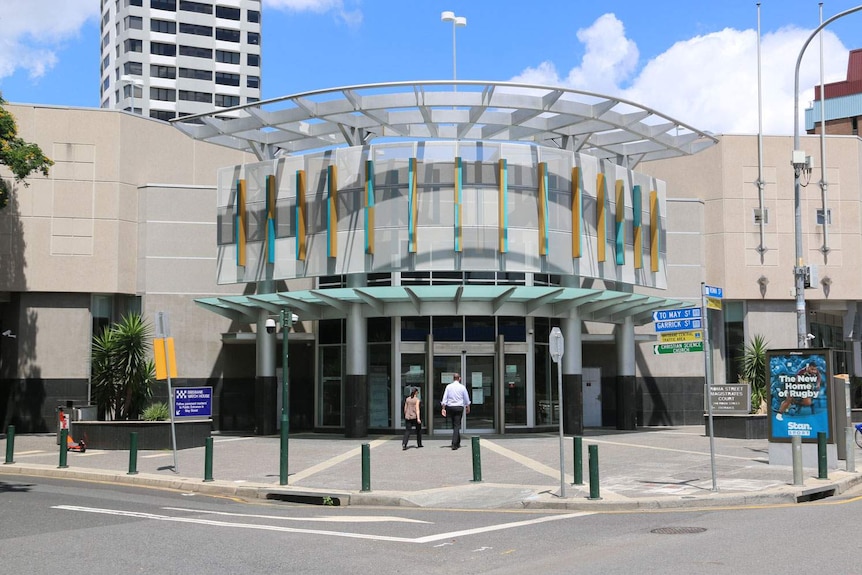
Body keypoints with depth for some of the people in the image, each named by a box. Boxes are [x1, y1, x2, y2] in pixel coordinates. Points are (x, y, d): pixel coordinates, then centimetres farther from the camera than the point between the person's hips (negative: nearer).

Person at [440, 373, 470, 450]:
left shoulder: (448, 386, 2)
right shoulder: (462, 387, -1)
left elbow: (444, 398, -1)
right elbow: (466, 399, 8)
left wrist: (443, 408, 1)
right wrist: (468, 407, 22)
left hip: (450, 407, 2)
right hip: (459, 407, -2)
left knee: (454, 425, 15)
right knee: (457, 426, -2)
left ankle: (457, 443, 26)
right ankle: (454, 444, -12)